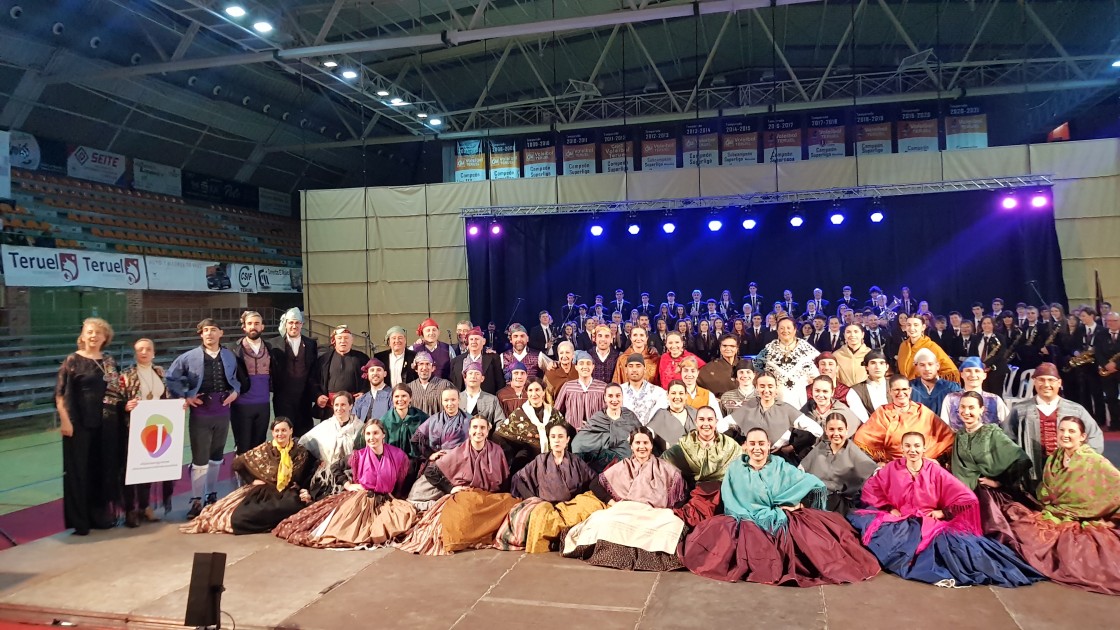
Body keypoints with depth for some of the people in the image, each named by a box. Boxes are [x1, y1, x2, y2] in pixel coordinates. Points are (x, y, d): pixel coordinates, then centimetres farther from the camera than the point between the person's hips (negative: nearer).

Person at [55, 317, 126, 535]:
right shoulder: (73, 360, -4)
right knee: (79, 470, 0)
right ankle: (79, 520, 8)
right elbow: (60, 394, -10)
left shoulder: (109, 361, 11)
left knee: (105, 469, 11)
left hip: (107, 425, 5)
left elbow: (118, 390, 18)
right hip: (81, 424, -5)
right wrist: (65, 421, -17)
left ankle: (101, 515, 23)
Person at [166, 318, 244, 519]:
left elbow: (236, 378, 18)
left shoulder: (229, 356, 3)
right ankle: (196, 501, 7)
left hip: (222, 411, 3)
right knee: (200, 459, -3)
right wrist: (185, 396, -5)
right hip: (200, 412, -3)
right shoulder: (189, 357, -4)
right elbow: (171, 378, 3)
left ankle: (212, 496, 28)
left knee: (216, 457, 15)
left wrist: (235, 391, 1)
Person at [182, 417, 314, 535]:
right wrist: (252, 480, 2)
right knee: (239, 518, -27)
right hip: (264, 492, -1)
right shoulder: (263, 450, 0)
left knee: (296, 505, -36)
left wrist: (305, 492, -11)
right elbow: (237, 463, 8)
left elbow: (306, 478, 7)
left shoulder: (301, 453, 0)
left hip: (288, 494, 1)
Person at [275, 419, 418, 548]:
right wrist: (349, 486, 1)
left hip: (386, 501, 1)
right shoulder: (358, 455, 3)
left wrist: (395, 500, -3)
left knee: (408, 513, -28)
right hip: (360, 498, -1)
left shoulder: (398, 455, 1)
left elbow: (403, 482, 8)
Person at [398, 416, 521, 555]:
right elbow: (430, 472, 3)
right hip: (462, 497, -3)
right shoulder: (458, 453, -1)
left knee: (511, 503, -28)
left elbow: (506, 480, 13)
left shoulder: (496, 451, 4)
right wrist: (450, 488, -3)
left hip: (490, 498, 3)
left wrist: (501, 500, -2)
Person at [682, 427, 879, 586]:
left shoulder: (780, 466, 9)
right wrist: (771, 513, -13)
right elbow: (732, 505, -4)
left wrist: (782, 501, -9)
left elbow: (814, 483, 0)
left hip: (783, 520, 1)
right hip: (748, 523, 0)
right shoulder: (735, 469, 7)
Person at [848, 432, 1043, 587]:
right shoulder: (892, 468, 2)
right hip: (899, 523, 1)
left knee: (951, 541, -33)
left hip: (930, 524, 0)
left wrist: (944, 512, -4)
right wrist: (888, 508, -3)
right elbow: (870, 489, 5)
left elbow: (967, 497, -1)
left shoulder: (936, 471, 1)